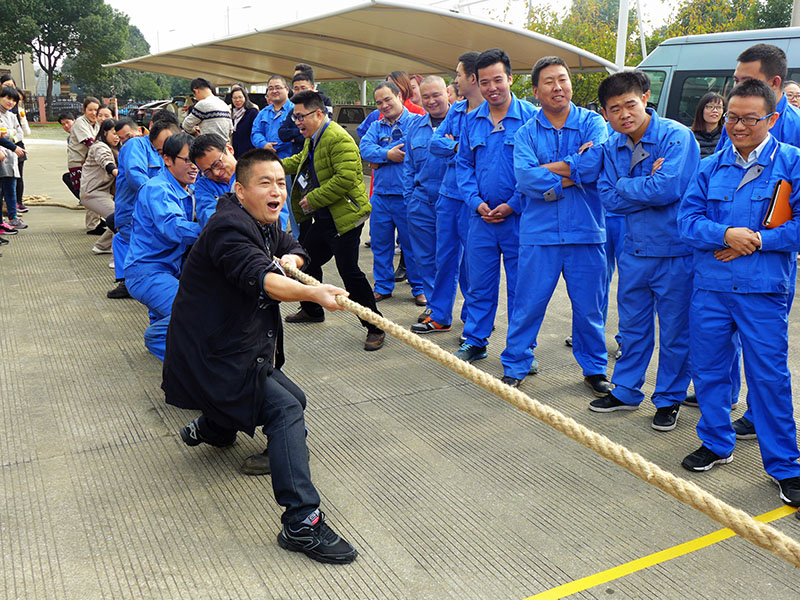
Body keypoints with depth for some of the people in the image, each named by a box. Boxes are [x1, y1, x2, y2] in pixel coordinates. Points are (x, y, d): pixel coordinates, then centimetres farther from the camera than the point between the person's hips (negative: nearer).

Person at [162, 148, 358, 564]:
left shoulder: (264, 224, 10)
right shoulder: (230, 228, -22)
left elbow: (294, 251, 23)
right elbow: (260, 279, -39)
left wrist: (291, 259, -3)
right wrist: (313, 293, -56)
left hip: (240, 345, 10)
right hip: (212, 354, -10)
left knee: (292, 399, 23)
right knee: (285, 410, -22)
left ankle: (210, 428, 43)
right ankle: (302, 523, -22)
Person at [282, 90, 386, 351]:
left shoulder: (338, 139, -19)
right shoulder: (313, 139, 14)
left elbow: (346, 178, -28)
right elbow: (298, 161, 35)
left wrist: (313, 199, -22)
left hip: (345, 217, -10)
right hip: (323, 219, 10)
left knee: (349, 271, -11)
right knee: (306, 260, 19)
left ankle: (375, 327, 0)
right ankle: (311, 310, 41)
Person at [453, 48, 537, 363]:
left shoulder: (530, 117, -6)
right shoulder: (471, 120, 9)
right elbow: (463, 165, 13)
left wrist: (513, 205, -12)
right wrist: (477, 202, -2)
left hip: (518, 217, -4)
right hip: (482, 216, 4)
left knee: (520, 286, 5)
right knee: (479, 283, 12)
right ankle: (475, 341, 26)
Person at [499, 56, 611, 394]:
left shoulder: (592, 122, 4)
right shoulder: (526, 132, 5)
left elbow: (594, 165, -15)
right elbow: (525, 179, -12)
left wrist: (545, 168, -9)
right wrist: (575, 172, -12)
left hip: (586, 231, 0)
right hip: (539, 231, 0)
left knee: (589, 307, 10)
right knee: (528, 305, 6)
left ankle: (594, 368, 28)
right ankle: (515, 366, 22)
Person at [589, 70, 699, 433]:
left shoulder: (676, 136, -13)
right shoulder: (612, 147, 5)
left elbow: (667, 188, -26)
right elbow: (608, 198, -4)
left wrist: (624, 185, -13)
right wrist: (647, 184, -16)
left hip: (674, 251, -5)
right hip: (634, 250, 5)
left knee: (674, 331, 7)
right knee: (632, 325, 18)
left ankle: (669, 399, 24)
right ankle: (626, 391, 33)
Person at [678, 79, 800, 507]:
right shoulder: (710, 167, 11)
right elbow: (687, 218, 2)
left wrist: (758, 240, -15)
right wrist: (726, 235, -15)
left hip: (764, 291, -4)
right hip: (710, 286, 4)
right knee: (708, 368, 12)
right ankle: (716, 443, 33)